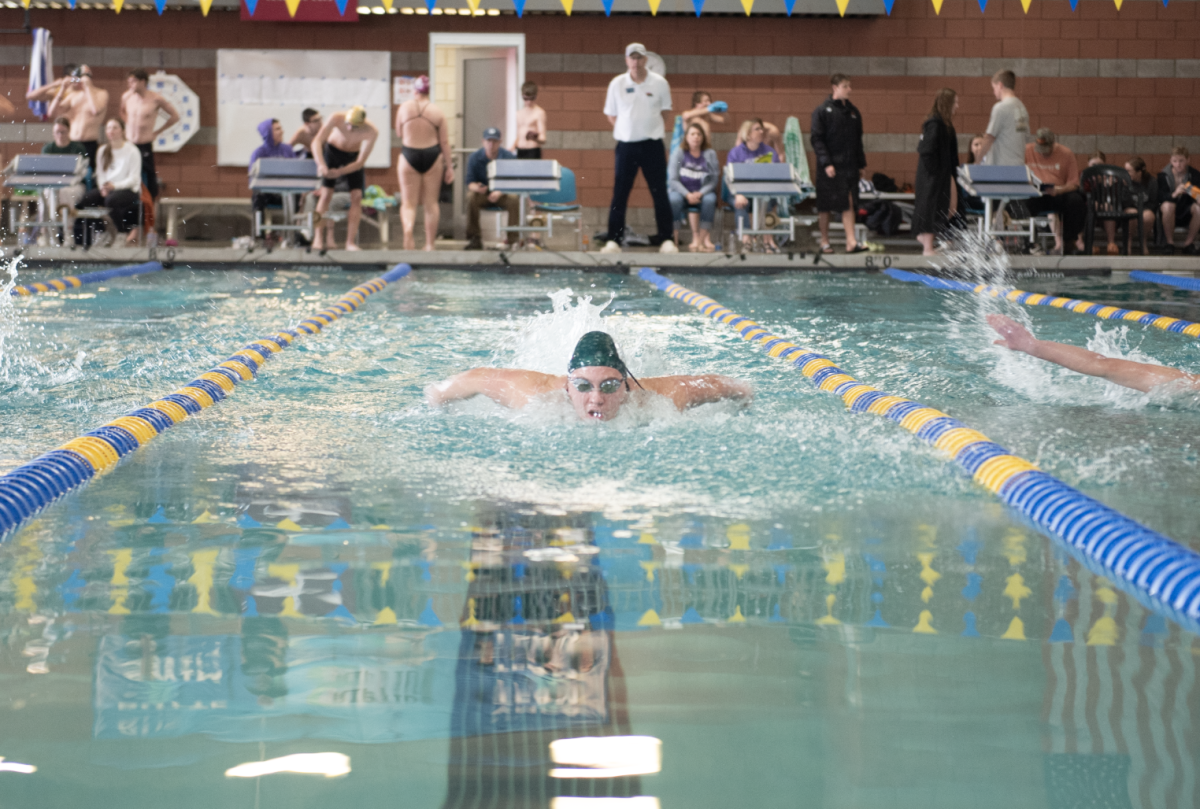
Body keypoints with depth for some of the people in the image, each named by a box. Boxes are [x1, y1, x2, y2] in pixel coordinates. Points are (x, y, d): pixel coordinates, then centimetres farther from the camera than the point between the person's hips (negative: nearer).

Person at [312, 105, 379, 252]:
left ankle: (351, 242, -10)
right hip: (332, 151, -1)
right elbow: (316, 142, -31)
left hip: (353, 156, 1)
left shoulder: (371, 132, -31)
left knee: (357, 196, -11)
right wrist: (321, 164, -46)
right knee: (326, 193, -11)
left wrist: (340, 172, -38)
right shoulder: (336, 119, -32)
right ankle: (318, 239, -9)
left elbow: (360, 162, -25)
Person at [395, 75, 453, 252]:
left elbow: (399, 134, 9)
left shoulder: (403, 108, -2)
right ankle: (430, 243, 13)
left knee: (408, 203, 4)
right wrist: (449, 166, 5)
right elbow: (445, 142, -1)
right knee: (431, 203, 11)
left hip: (409, 156, 0)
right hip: (432, 157, 1)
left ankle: (408, 229, -26)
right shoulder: (437, 112, -3)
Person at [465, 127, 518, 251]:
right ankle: (474, 238, -21)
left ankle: (512, 238, -20)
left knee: (514, 199, -34)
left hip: (502, 194, -1)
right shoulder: (475, 157, -3)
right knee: (471, 198, -33)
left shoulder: (509, 157, -7)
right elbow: (470, 182, -6)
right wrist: (476, 187, -31)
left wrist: (500, 192, -31)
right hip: (482, 194, 1)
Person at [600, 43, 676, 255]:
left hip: (652, 144, 0)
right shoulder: (617, 84, 1)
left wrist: (649, 126, 1)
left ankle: (666, 239, 6)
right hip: (626, 145, 0)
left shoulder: (659, 83, 0)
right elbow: (611, 115, 9)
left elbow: (664, 111, 11)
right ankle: (613, 239, 5)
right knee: (619, 194, 1)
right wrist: (626, 129, -1)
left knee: (660, 193, 1)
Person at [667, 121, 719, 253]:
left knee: (709, 200, -33)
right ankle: (674, 238, -33)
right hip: (681, 191, -1)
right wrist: (688, 195, -20)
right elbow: (673, 179, -6)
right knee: (674, 200, -34)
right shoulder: (679, 152, 0)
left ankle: (703, 239, -30)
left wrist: (700, 193, -20)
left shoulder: (710, 154, 2)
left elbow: (715, 179, -4)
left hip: (703, 191, 1)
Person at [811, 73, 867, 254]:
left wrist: (861, 164, 14)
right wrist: (826, 163, -17)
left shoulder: (853, 112, 11)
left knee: (849, 204, -3)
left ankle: (851, 242, -7)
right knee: (825, 206, 4)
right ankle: (824, 242, 15)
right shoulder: (822, 111, -6)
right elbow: (816, 139, -10)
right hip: (830, 166, -4)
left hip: (849, 165, 5)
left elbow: (858, 140, 17)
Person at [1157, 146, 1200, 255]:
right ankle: (1170, 243, -20)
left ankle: (1189, 243, -13)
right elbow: (1159, 196, -19)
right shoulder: (1164, 175, -9)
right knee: (1168, 206, -36)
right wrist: (1174, 194, -40)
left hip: (1186, 212, 2)